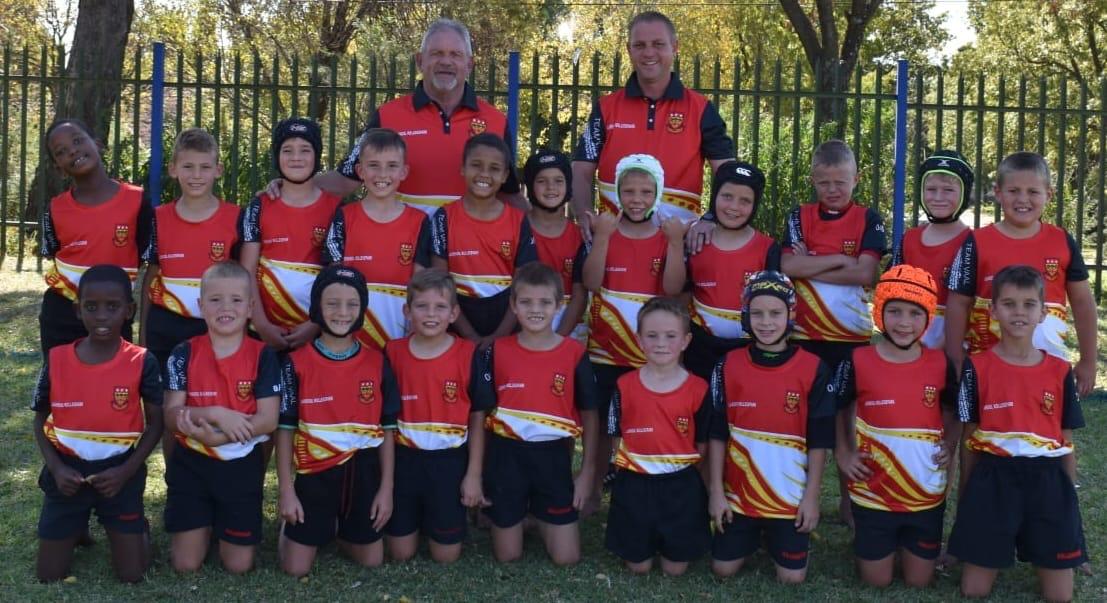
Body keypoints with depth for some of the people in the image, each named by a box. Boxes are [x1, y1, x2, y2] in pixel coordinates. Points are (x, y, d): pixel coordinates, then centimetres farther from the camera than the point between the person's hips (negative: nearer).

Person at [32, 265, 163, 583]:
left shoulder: (142, 362, -11)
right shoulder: (56, 360, -6)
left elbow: (155, 423, -3)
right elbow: (40, 421, 5)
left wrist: (127, 471, -14)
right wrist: (56, 468, -9)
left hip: (119, 472, -1)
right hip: (68, 471, 2)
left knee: (131, 575, 0)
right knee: (49, 576, 6)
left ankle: (137, 526, 31)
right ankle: (79, 527, 35)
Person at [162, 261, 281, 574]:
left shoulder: (263, 355, -8)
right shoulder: (184, 354, -5)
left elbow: (268, 420, -13)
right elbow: (171, 416, -9)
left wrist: (214, 436, -23)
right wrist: (215, 413, -27)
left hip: (242, 467, 0)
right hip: (190, 465, 1)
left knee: (238, 566, 5)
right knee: (185, 565, 4)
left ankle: (223, 526, 35)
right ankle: (206, 525, 34)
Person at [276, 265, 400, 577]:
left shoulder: (377, 363, -3)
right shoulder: (297, 363, -8)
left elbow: (387, 429, 2)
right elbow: (285, 429, -3)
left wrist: (386, 487, -1)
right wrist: (286, 489, -6)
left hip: (363, 474, 2)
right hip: (315, 474, -2)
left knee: (371, 561, 10)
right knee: (295, 568, 0)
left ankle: (340, 529, 40)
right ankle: (292, 525, 32)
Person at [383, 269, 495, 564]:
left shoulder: (469, 356, -8)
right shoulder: (393, 353, -4)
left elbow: (477, 418, -3)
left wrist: (474, 474, -3)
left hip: (450, 461, -1)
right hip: (404, 460, 1)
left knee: (446, 556, 5)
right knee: (401, 554, 8)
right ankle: (415, 518, 39)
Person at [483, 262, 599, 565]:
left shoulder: (574, 353, -5)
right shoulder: (497, 351, -4)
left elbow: (589, 414, 3)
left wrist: (587, 471, 0)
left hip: (553, 455, 0)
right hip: (506, 454, 0)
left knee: (566, 557, 2)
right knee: (506, 556, 7)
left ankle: (541, 514, 31)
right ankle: (519, 512, 38)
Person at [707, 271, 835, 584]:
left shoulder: (814, 369, -9)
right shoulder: (728, 366, -4)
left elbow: (819, 442, -5)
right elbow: (717, 435, 0)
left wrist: (811, 497, -6)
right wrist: (715, 491, -3)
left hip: (791, 498, -1)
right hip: (738, 494, 2)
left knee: (791, 577, 1)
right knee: (723, 568, 5)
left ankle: (776, 536, 32)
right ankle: (756, 535, 35)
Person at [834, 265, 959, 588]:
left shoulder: (940, 364, -5)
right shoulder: (858, 362, -11)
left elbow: (951, 414, 12)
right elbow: (838, 411, 5)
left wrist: (949, 447, -5)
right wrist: (843, 454, -5)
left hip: (927, 495, 2)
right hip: (874, 493, -2)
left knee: (919, 581, 13)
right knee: (876, 581, 10)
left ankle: (909, 545, 44)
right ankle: (865, 542, 41)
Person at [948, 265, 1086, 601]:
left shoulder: (1060, 372, 4)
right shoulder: (977, 368, -2)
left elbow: (1067, 441, 9)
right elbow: (969, 438, 3)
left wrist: (1069, 495, 7)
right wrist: (965, 498, 6)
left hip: (1047, 482, 2)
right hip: (992, 481, -2)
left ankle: (1034, 553, 33)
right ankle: (1003, 553, 31)